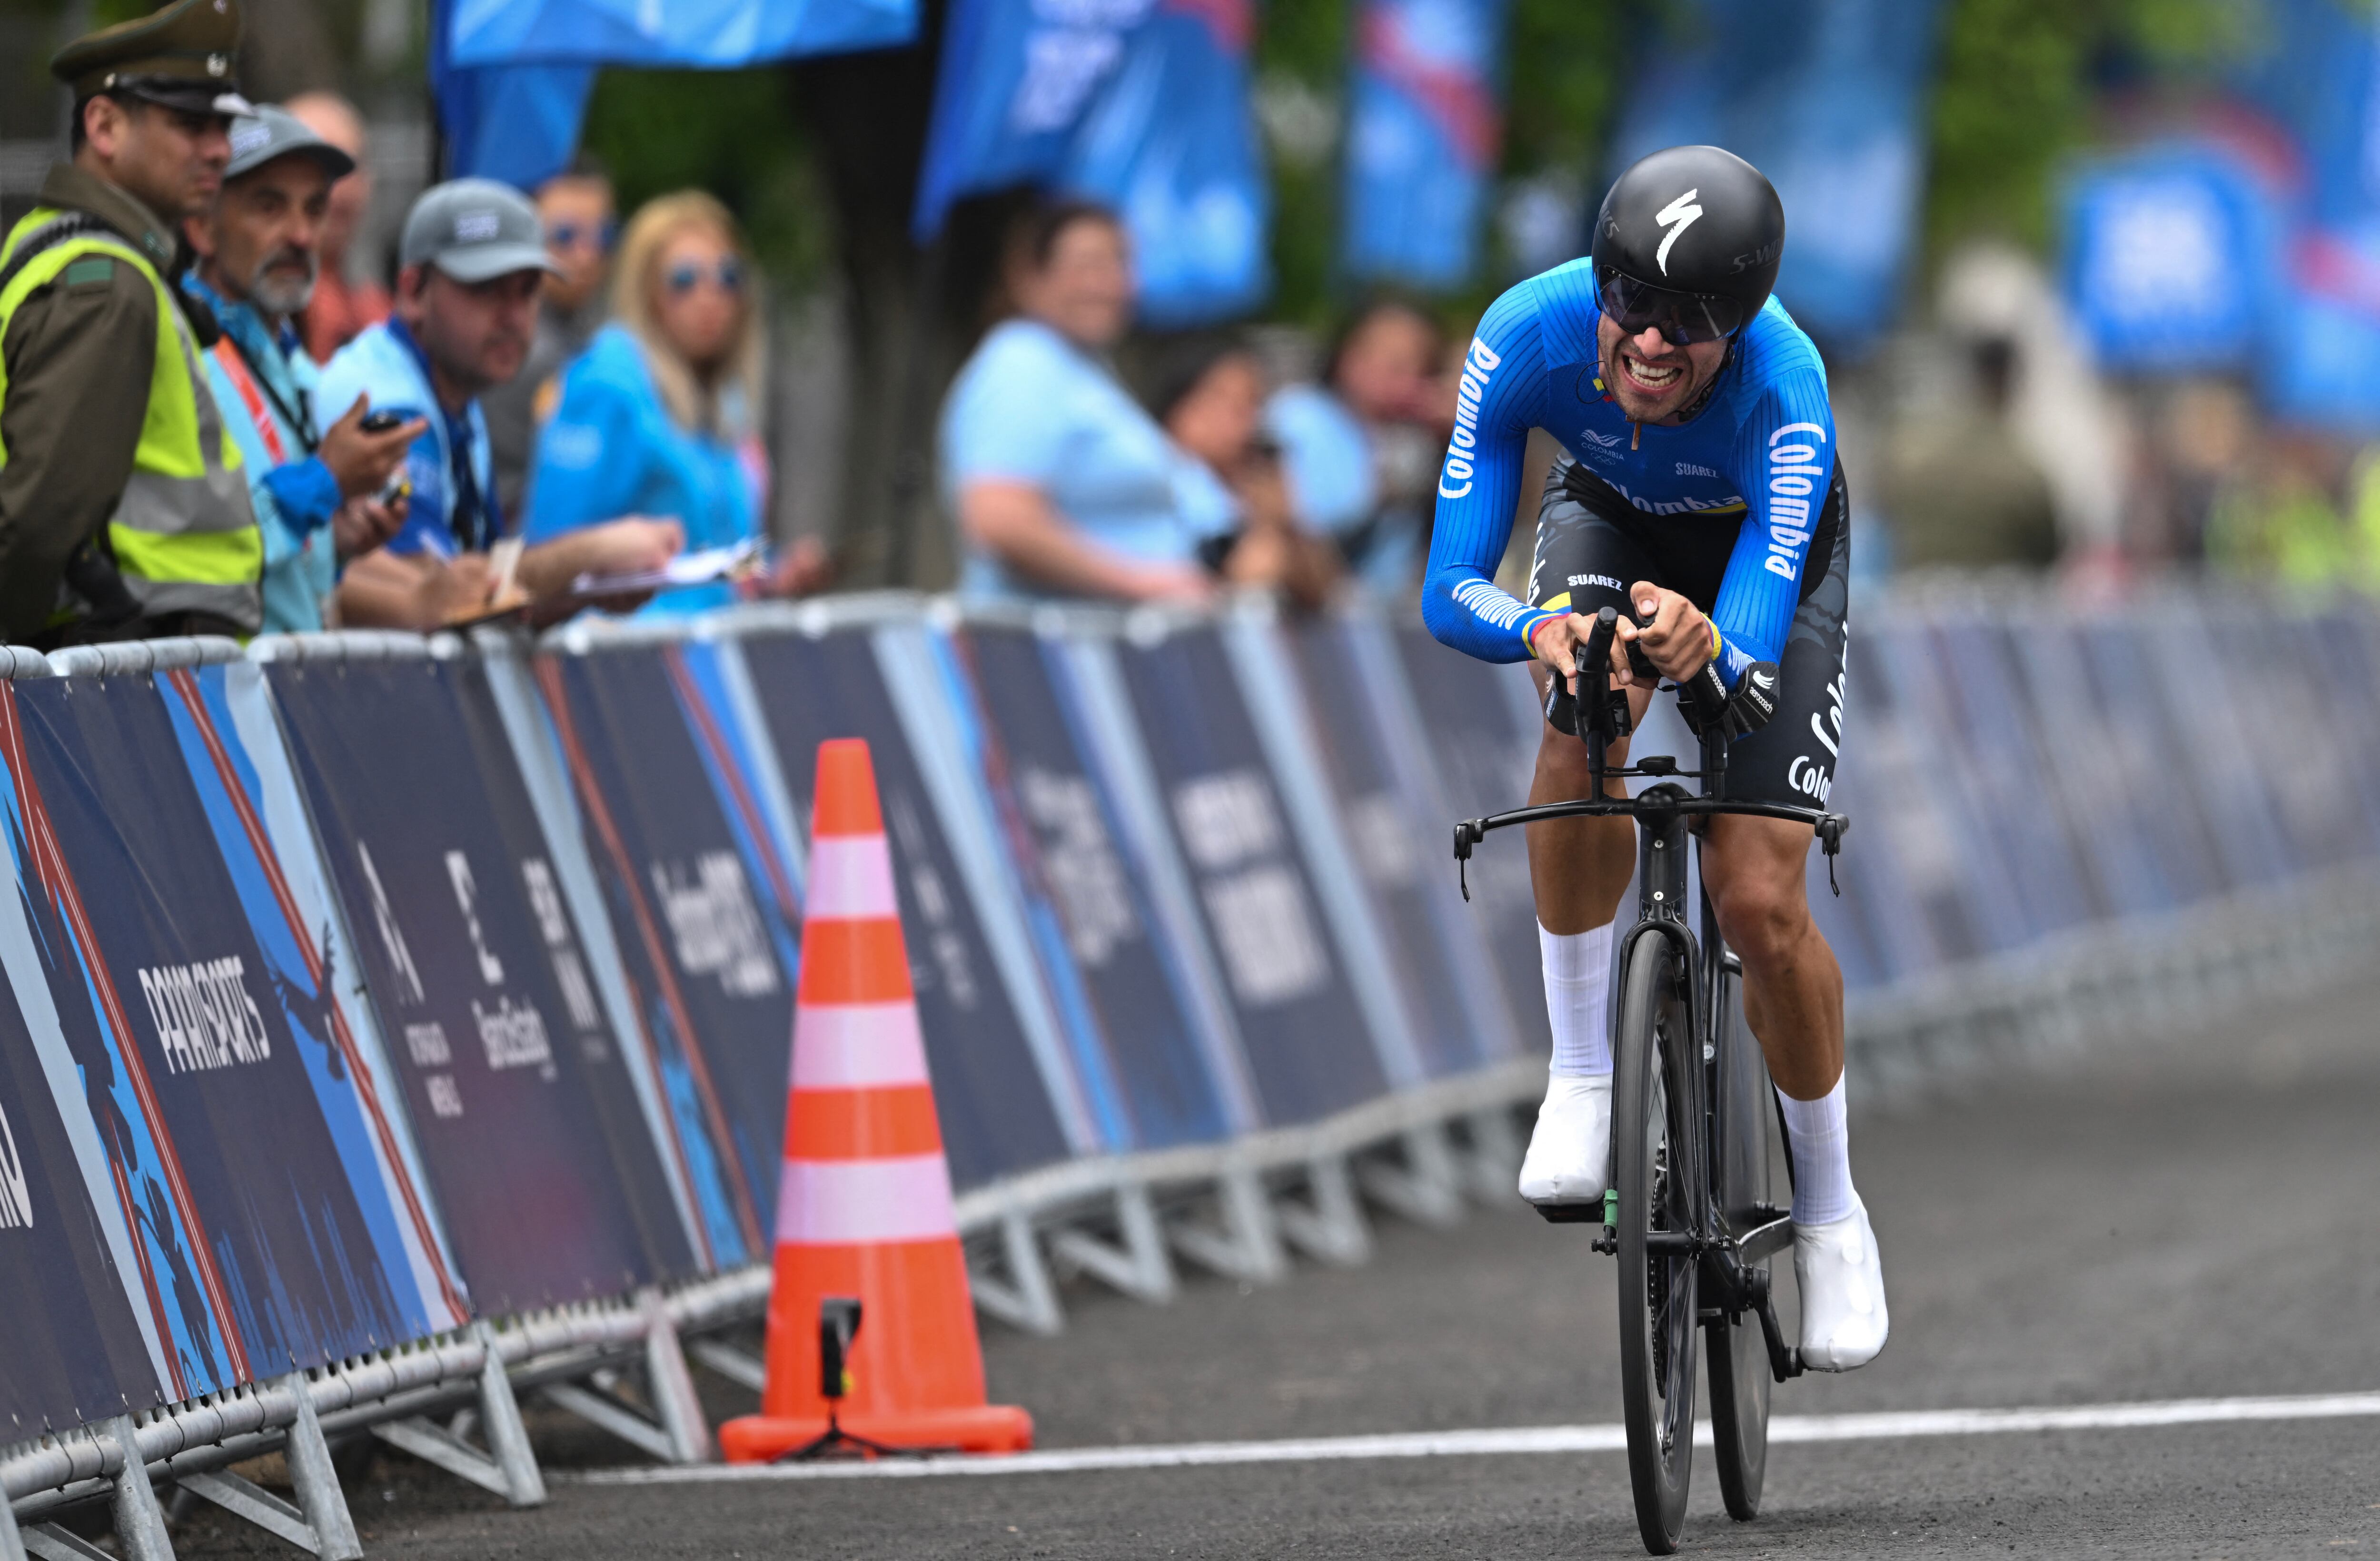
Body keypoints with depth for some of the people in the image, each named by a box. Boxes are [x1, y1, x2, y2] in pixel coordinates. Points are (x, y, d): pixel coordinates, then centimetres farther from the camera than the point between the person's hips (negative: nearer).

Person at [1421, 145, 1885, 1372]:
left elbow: (1752, 658, -46)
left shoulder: (1784, 392, -41)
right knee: (1582, 718, -33)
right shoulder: (1529, 337, -35)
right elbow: (1449, 590, -35)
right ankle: (1583, 1080, -17)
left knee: (1759, 904, -13)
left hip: (1763, 550, -2)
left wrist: (1706, 646, -70)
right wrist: (1537, 630, -57)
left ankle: (1829, 1209, 12)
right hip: (1609, 520, 2)